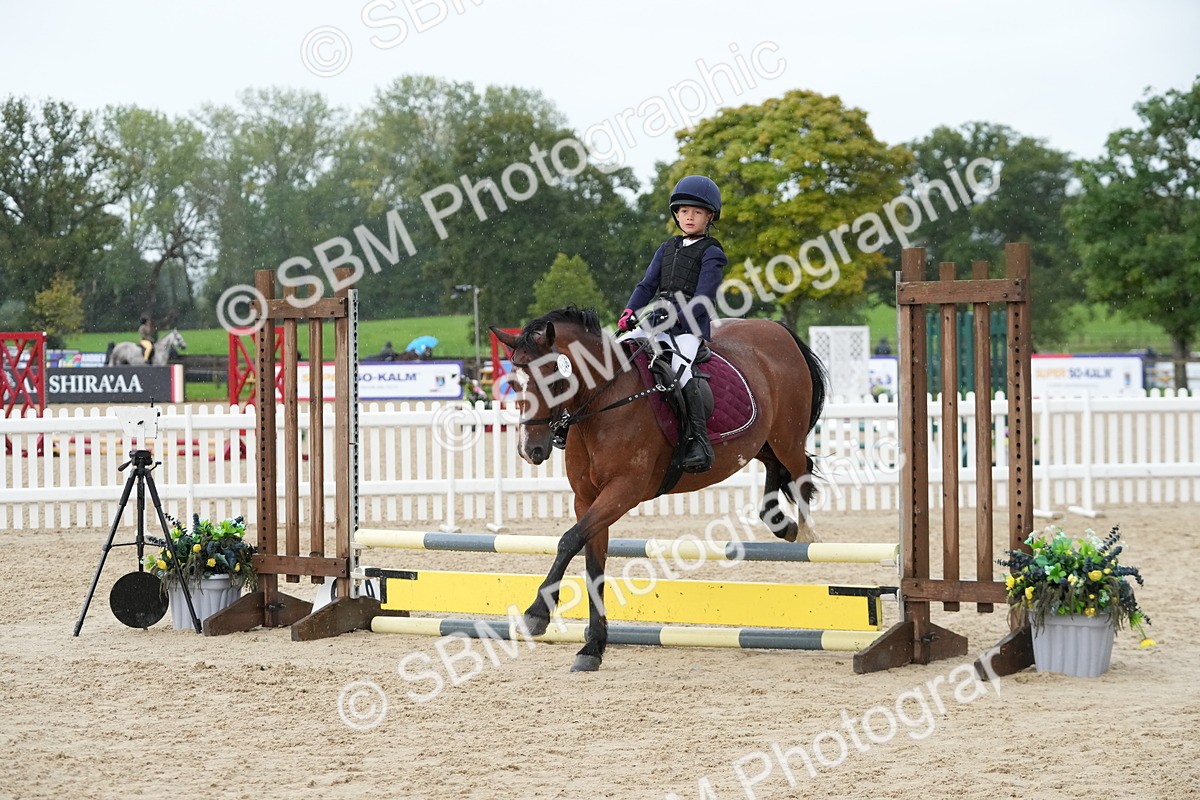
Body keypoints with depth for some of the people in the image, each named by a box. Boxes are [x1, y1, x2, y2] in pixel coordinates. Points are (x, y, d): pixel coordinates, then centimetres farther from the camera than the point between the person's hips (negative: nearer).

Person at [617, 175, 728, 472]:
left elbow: (703, 299, -10)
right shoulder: (667, 249, 20)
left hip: (690, 327, -6)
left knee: (679, 368, -31)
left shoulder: (711, 253, 0)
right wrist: (630, 313, -3)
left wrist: (676, 315, -24)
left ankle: (699, 442, -31)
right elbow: (647, 285, 14)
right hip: (655, 322, 6)